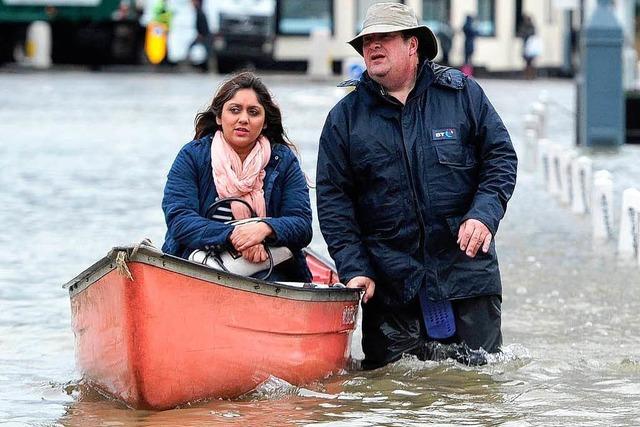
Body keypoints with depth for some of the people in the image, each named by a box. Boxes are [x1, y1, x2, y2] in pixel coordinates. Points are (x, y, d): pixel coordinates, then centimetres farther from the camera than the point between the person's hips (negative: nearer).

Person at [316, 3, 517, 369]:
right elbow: (332, 197, 3)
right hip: (387, 280, 0)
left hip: (465, 268, 0)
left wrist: (484, 214, -12)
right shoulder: (345, 116, 5)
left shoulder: (463, 94, 5)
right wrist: (353, 269, -6)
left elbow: (500, 157, 6)